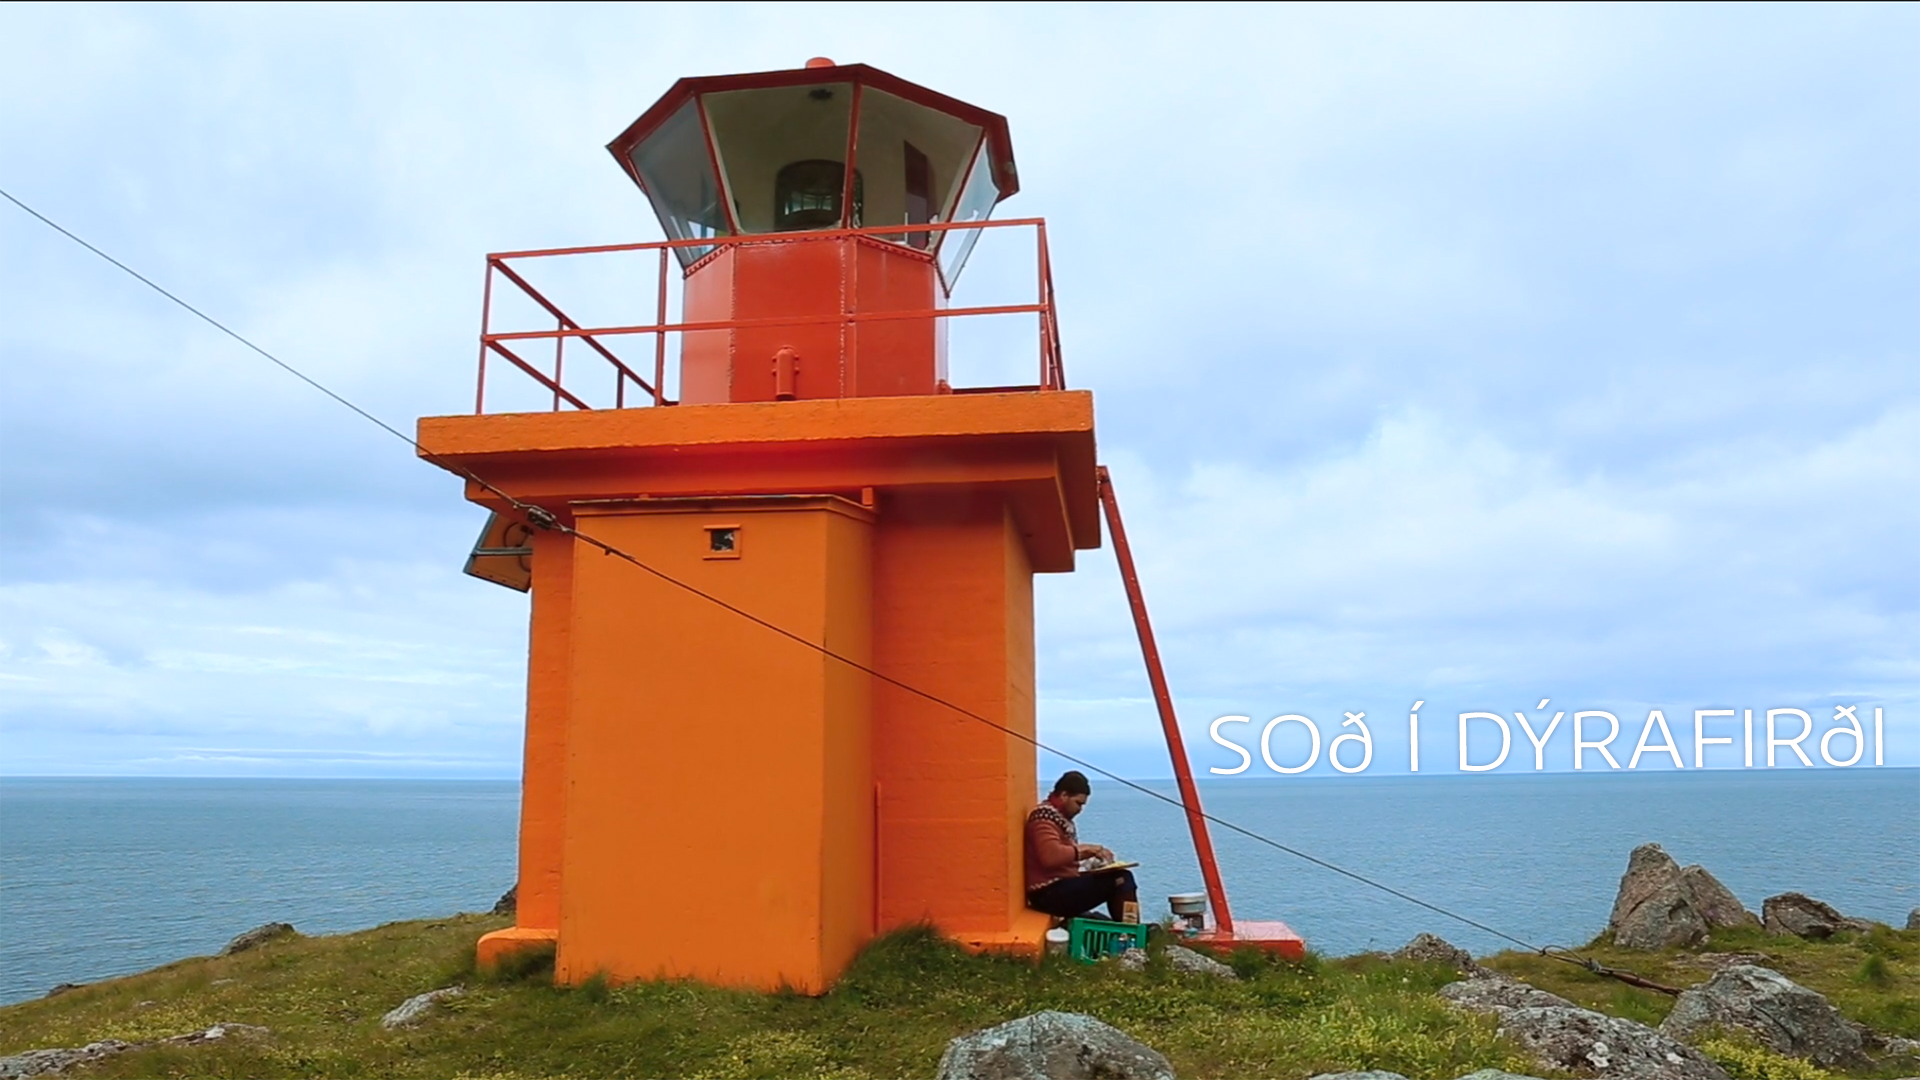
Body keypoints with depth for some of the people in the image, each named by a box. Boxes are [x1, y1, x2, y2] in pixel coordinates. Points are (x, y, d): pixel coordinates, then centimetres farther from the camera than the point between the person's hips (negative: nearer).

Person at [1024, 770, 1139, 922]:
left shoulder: (1061, 817, 16)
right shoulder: (1045, 816, -15)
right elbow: (1051, 856, -29)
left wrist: (1093, 852, 7)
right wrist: (1085, 849, -19)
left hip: (1062, 885, 10)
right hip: (1050, 893, -10)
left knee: (1123, 876, 10)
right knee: (1120, 880, -14)